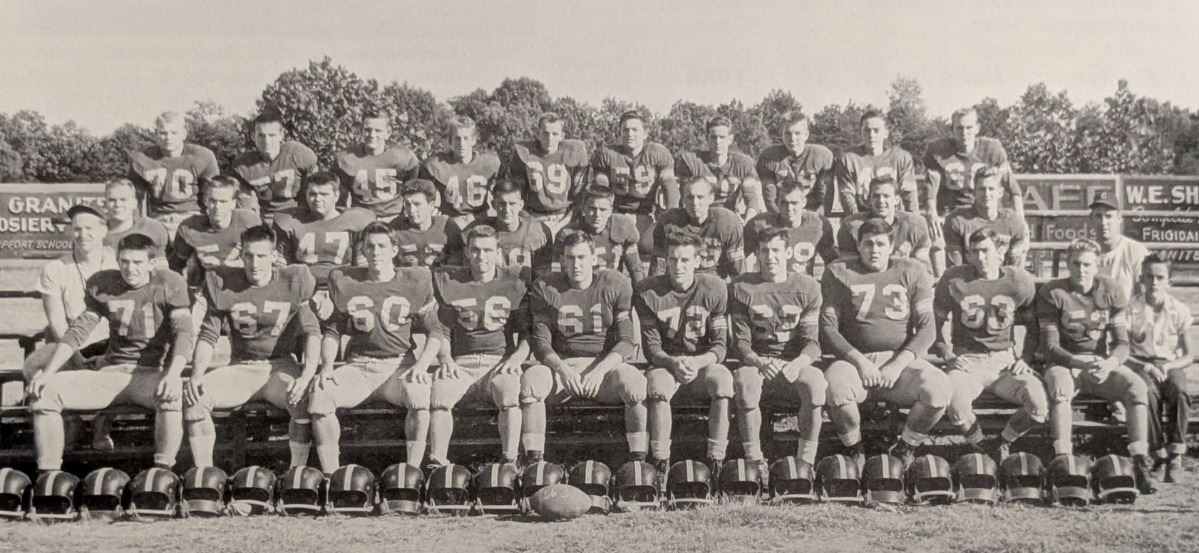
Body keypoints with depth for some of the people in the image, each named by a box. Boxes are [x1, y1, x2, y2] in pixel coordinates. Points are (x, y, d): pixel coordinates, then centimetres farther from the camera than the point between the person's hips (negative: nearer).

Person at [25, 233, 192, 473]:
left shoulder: (169, 284, -3)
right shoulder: (102, 284, 7)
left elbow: (183, 332, -12)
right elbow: (77, 332, 7)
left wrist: (173, 374, -29)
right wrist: (48, 372, -7)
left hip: (151, 373, -4)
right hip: (110, 371, 4)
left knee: (173, 394, -39)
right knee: (44, 391, -15)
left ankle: (163, 471, -28)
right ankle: (48, 474, -8)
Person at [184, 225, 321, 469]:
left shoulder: (294, 282, -3)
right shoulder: (222, 284, 0)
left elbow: (311, 332, -3)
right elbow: (208, 336, 2)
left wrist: (307, 376, -20)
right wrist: (196, 374, -16)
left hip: (281, 366, -2)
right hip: (240, 367, 2)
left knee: (306, 399, -34)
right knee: (194, 396, -24)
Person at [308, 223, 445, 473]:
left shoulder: (414, 281, 5)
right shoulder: (344, 281, 9)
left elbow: (436, 331, 7)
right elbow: (332, 330, 13)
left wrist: (422, 364, -10)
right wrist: (327, 366, -4)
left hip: (400, 365, -2)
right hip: (358, 365, 2)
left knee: (419, 394, -34)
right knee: (319, 394, -26)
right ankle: (331, 477, -16)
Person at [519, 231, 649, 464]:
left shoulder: (616, 285, 1)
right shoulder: (545, 288, 4)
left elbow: (626, 341, -2)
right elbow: (540, 341, 0)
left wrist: (599, 370, -18)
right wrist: (561, 369, -20)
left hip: (605, 363, -1)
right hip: (561, 364, 1)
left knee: (635, 382, -33)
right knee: (530, 378, -31)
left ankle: (640, 460, -23)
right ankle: (533, 460, -25)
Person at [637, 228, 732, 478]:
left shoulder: (714, 288, -4)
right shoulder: (648, 291, -5)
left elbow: (720, 345, -5)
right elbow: (651, 347, -5)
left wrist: (696, 362, -25)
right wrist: (672, 362, -26)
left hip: (703, 364, 0)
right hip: (665, 364, 0)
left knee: (722, 378, -33)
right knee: (657, 382, -35)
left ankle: (716, 458, -25)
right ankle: (661, 460, -26)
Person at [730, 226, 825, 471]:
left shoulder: (807, 287, 5)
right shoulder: (742, 287, 4)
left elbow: (811, 341, 0)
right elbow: (740, 341, -1)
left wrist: (798, 363, -23)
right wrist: (757, 362, -23)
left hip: (795, 362, 1)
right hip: (756, 362, 0)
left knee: (816, 382, -33)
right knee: (744, 381, -35)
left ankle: (806, 461, -18)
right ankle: (754, 460, -22)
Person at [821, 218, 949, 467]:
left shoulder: (912, 273, 12)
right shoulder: (839, 274, 8)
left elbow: (926, 328, 5)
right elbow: (827, 328, 0)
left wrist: (898, 365, -10)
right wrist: (859, 360, -13)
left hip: (900, 360, 2)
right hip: (854, 358, -1)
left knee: (940, 390, -27)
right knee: (834, 389, -35)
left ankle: (905, 449, 1)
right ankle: (854, 450, -4)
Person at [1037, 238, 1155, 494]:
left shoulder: (1112, 292, 2)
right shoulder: (1052, 293, -5)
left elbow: (1122, 343, -1)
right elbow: (1050, 346, -9)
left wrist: (1109, 363, -24)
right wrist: (1080, 363, -26)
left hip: (1104, 363, 2)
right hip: (1065, 362, -2)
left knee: (1138, 387, -27)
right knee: (1059, 389, -36)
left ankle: (1141, 464, -26)